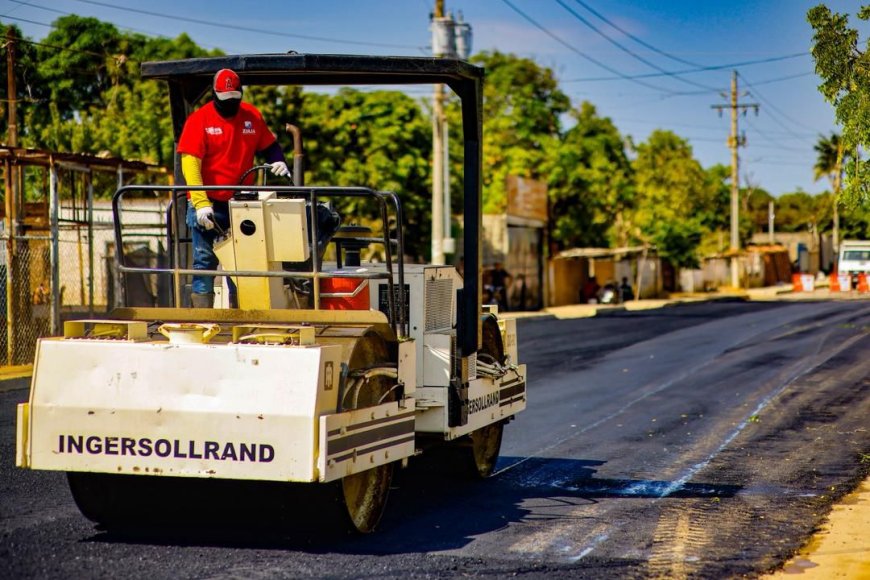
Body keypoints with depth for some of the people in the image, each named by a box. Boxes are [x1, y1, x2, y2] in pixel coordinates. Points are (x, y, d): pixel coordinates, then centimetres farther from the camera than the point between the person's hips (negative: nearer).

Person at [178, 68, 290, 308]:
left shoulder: (252, 116, 6)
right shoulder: (199, 119, -7)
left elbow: (269, 146, 19)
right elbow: (189, 163, -14)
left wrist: (279, 163, -5)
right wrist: (200, 202, -24)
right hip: (208, 205, -4)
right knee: (205, 260, -2)